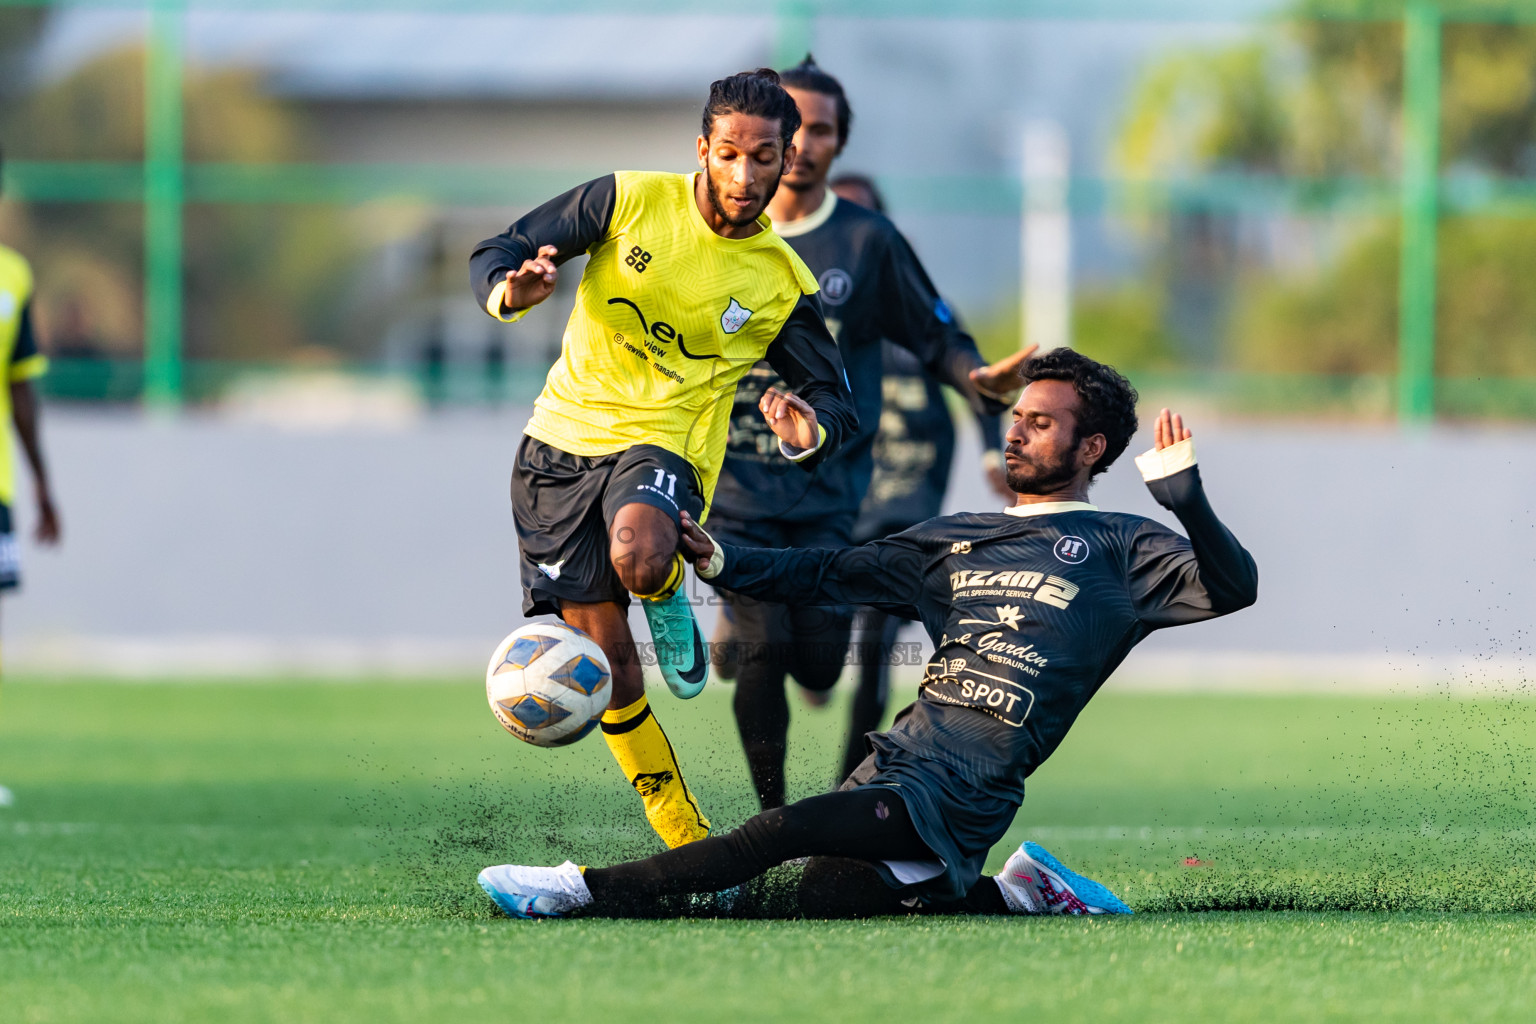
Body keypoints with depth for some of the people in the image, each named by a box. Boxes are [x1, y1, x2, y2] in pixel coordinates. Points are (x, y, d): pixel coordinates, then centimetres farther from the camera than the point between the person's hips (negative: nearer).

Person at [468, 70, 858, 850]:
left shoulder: (783, 282, -2)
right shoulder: (630, 201, -3)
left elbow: (833, 398, 6)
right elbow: (496, 255, 1)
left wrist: (809, 433, -19)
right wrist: (511, 291, -24)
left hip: (662, 443, -1)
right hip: (564, 438, 2)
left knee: (641, 560, -37)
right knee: (608, 660, -1)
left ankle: (669, 594, 2)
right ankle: (689, 842, 13)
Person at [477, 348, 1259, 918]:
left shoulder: (1119, 550, 5)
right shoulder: (955, 540, 24)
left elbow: (1231, 589, -7)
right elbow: (833, 575, 23)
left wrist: (1184, 496, -22)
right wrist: (723, 562, 10)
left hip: (962, 790, -8)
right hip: (896, 756, 8)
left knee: (782, 830, -22)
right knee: (826, 896, -12)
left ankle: (590, 890, -21)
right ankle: (1016, 896, 4)